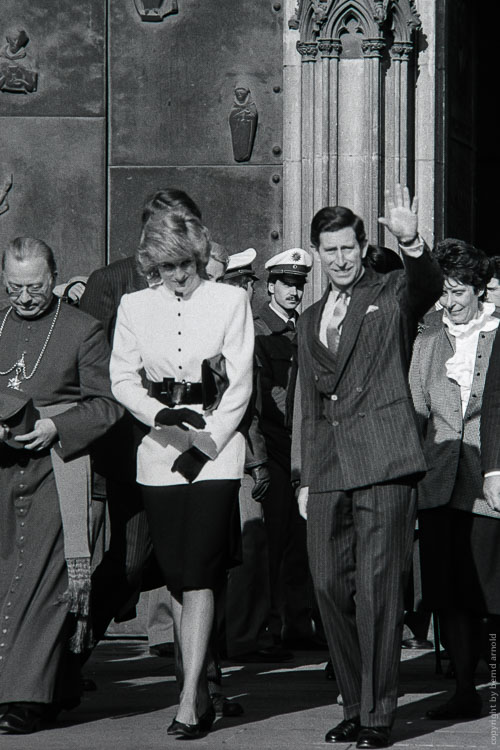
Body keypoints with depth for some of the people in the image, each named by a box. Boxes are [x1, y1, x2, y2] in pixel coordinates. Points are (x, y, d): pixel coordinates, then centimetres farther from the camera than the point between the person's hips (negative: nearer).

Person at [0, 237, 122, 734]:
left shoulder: (83, 331, 1)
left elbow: (105, 405, -1)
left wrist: (55, 426, -14)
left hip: (55, 466, -5)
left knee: (41, 576, -12)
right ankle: (60, 687, 19)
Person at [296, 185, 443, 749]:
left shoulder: (392, 295, 5)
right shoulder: (309, 320, 22)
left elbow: (429, 286, -19)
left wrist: (411, 243, -39)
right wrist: (305, 478, 18)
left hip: (383, 461, -6)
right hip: (329, 468, 6)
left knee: (377, 587, -8)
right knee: (330, 586, 3)